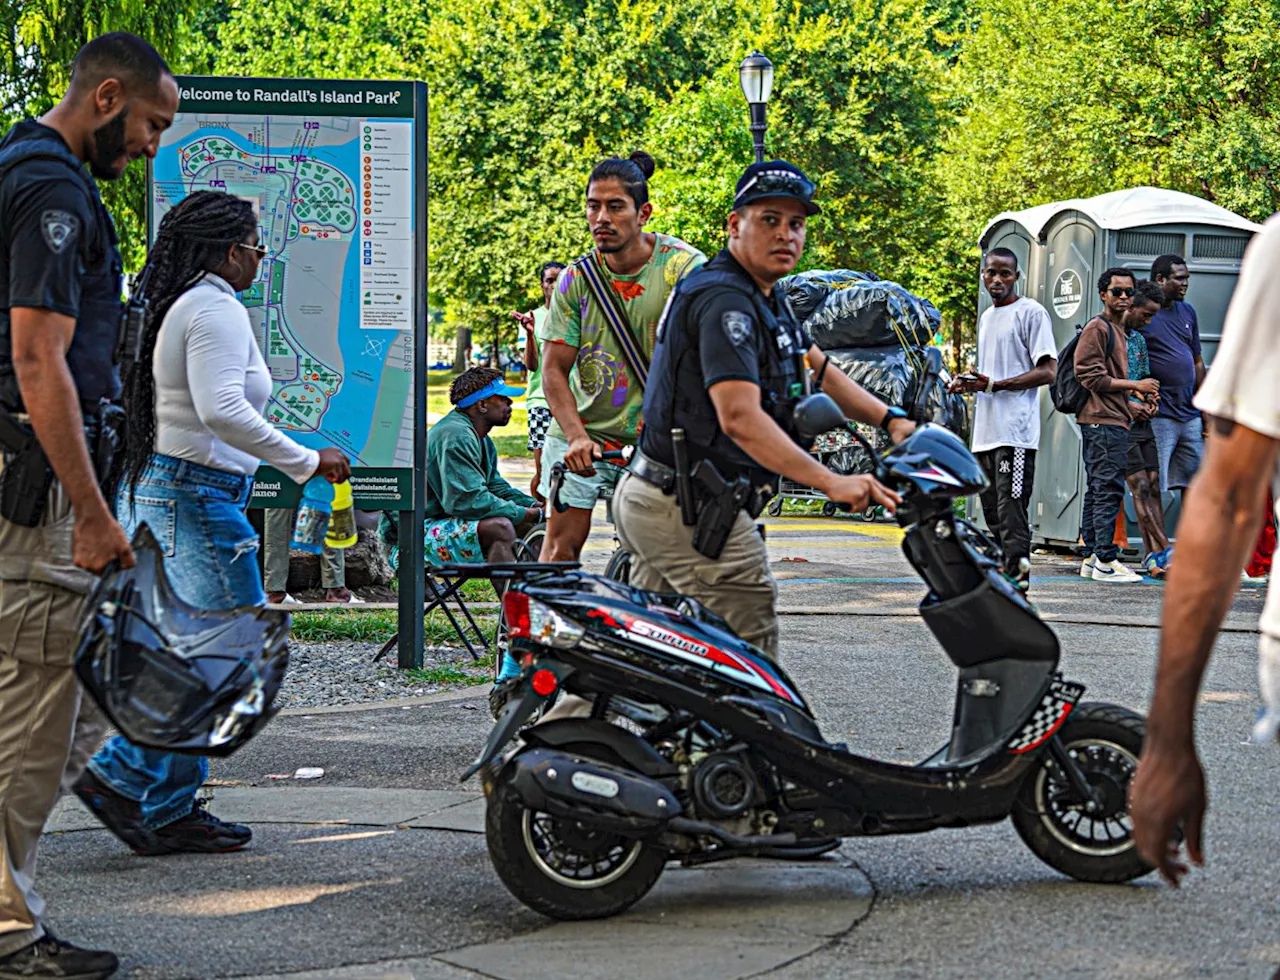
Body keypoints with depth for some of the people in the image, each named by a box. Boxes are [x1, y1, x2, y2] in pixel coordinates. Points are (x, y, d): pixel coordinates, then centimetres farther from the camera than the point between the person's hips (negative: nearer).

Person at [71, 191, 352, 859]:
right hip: (195, 499, -10)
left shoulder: (175, 307, 16)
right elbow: (223, 410, -24)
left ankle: (171, 811, 13)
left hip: (153, 494, 10)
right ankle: (121, 775, -8)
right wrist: (305, 462, -19)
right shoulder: (215, 308, -13)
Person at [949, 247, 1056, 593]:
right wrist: (968, 382, 10)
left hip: (1016, 433, -9)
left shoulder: (1031, 312, -4)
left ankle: (1016, 584, -16)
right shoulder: (986, 318, 23)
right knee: (993, 512, 11)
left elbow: (1048, 371, -11)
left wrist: (994, 385, -17)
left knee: (1011, 512, -14)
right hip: (985, 432, 9)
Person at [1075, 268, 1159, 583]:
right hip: (1103, 421, -10)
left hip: (1114, 421, 10)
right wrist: (1135, 385, -12)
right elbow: (1090, 376, -15)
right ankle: (1105, 560, -12)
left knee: (1098, 491, 10)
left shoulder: (1119, 330, 22)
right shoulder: (1097, 328, -8)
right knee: (1109, 489, -12)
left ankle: (1092, 557, 13)